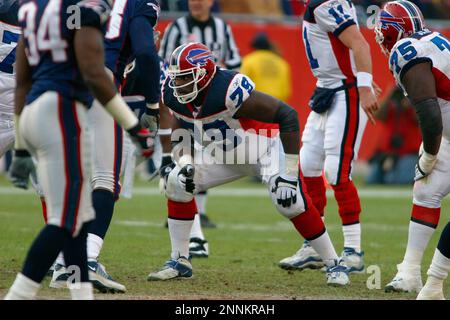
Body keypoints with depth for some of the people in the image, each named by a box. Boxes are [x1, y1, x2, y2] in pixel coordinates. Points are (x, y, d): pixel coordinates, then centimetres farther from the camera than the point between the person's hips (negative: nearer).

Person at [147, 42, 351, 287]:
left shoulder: (230, 91, -38)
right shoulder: (175, 96, -16)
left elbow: (288, 115, -35)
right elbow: (182, 135, 4)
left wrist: (290, 172, -33)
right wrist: (184, 164, -18)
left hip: (264, 148, -7)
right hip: (224, 154, 7)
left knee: (291, 202, -25)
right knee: (177, 182, -8)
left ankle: (333, 264, -8)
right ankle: (179, 262, 3)